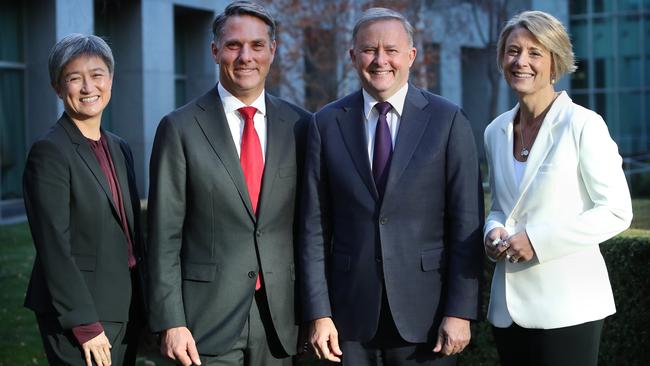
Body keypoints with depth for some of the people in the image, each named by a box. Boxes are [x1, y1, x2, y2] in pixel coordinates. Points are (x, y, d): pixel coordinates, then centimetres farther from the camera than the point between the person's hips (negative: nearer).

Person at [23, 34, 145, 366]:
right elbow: (54, 246, -16)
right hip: (78, 314, -7)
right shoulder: (49, 151, -11)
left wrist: (141, 307, 12)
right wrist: (85, 325, -17)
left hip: (125, 309, 7)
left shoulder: (119, 149, 12)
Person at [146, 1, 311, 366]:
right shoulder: (180, 127, -3)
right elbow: (165, 235, -4)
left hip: (281, 316, 3)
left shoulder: (299, 125, 4)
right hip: (207, 316, -2)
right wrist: (171, 322, -9)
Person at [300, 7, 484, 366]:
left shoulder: (448, 120, -2)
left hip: (426, 314, -1)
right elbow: (315, 227, 2)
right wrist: (318, 313, -3)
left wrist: (460, 311, -8)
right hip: (352, 318, 1)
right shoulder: (327, 123, 3)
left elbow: (466, 224, -3)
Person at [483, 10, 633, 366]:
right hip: (510, 305, 6)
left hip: (566, 305, -5)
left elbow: (616, 212, -10)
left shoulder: (583, 125, -8)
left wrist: (538, 240, -17)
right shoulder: (496, 132, 9)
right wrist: (494, 231, -3)